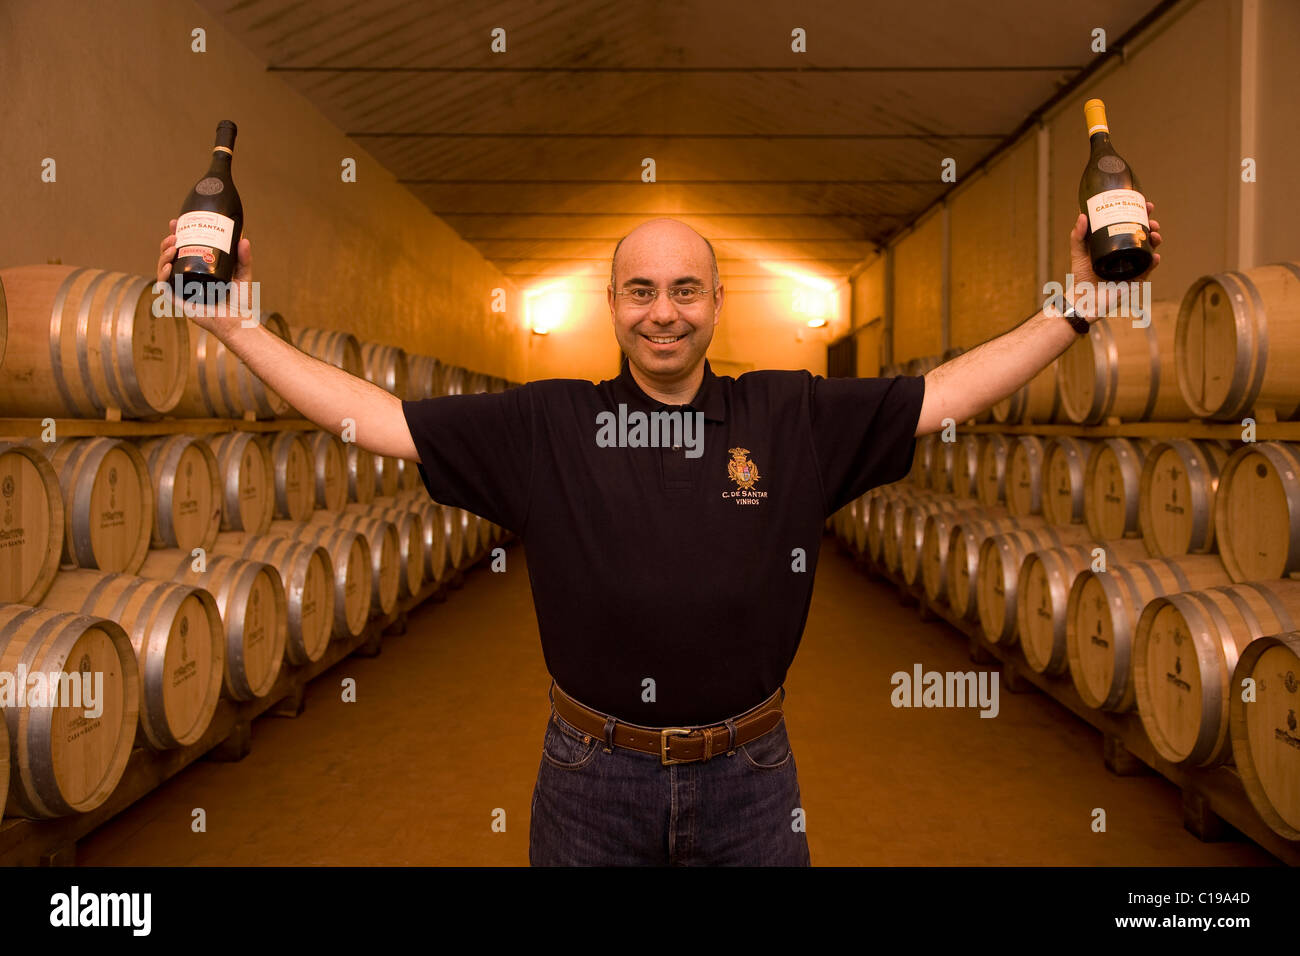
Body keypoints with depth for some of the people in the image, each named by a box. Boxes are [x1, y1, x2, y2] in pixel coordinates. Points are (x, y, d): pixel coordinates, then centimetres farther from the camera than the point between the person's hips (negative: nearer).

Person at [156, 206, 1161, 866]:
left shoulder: (795, 418, -2)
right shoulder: (545, 425, -4)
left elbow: (945, 392, 0)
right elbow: (381, 419, -3)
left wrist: (1078, 303, -2)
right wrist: (236, 323, -4)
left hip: (748, 776, 1)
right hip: (593, 776, 0)